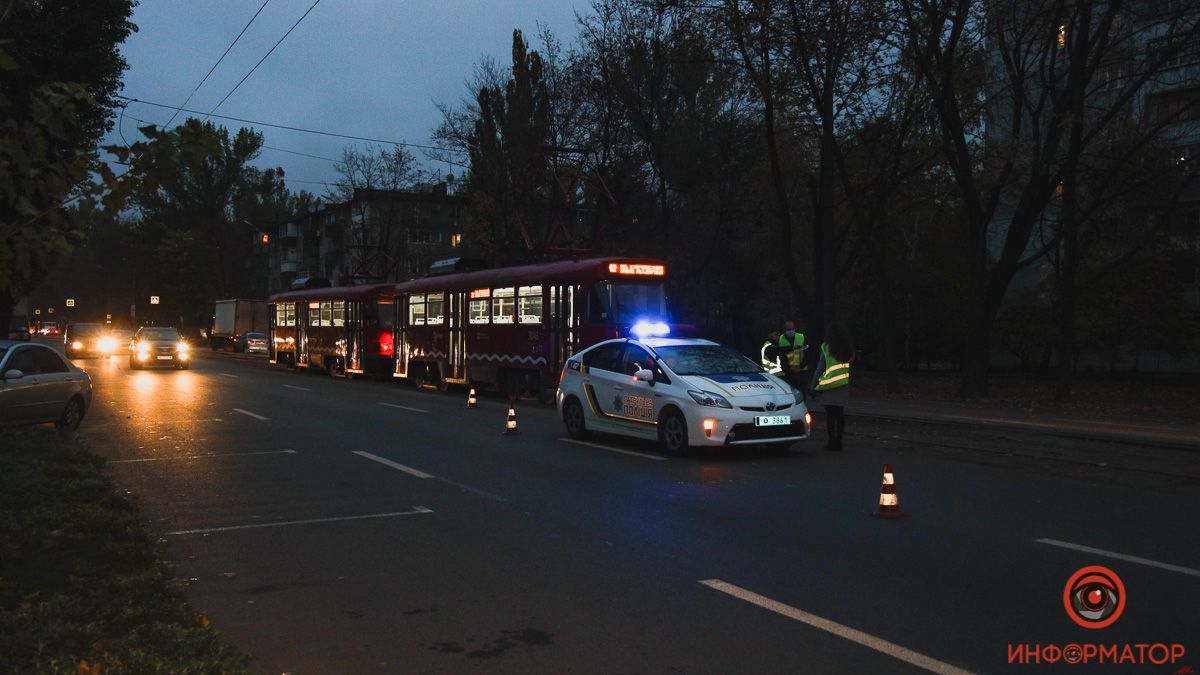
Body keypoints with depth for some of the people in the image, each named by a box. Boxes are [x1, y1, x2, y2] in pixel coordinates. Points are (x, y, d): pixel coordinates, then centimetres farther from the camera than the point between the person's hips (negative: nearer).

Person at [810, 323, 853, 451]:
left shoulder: (826, 348, -8)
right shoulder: (847, 349, 8)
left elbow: (820, 369, -8)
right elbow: (848, 367, 11)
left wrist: (814, 386, -3)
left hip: (829, 387, -5)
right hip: (843, 386, 5)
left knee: (830, 414, -1)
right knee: (840, 414, 8)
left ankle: (832, 442, 0)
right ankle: (838, 441, 11)